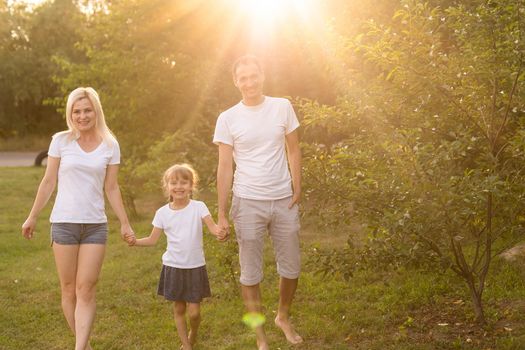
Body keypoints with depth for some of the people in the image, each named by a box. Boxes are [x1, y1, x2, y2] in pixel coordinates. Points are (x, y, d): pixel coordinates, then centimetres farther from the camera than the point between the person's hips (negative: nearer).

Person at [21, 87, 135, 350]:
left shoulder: (110, 145, 3)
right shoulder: (61, 141, 0)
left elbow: (111, 188, 8)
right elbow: (48, 183, 5)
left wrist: (125, 223, 8)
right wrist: (32, 217, 7)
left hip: (96, 225, 0)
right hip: (64, 223, 0)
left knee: (86, 290, -5)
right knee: (69, 290, 5)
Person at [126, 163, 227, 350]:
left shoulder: (198, 207, -8)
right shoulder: (162, 212, -2)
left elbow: (212, 226, -19)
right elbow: (153, 239, 3)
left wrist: (219, 232, -42)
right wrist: (135, 241, -15)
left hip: (195, 267, -2)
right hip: (173, 267, 2)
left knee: (193, 312, 0)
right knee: (178, 309, 10)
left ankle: (193, 334, 32)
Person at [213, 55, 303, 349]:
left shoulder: (282, 107, 2)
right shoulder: (228, 119, -3)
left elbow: (294, 150, 7)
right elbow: (225, 167, -1)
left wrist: (297, 188, -4)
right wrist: (222, 213, -3)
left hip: (284, 201, 2)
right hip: (248, 203, -1)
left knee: (291, 269, 11)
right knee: (251, 274, 5)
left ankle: (284, 317, 38)